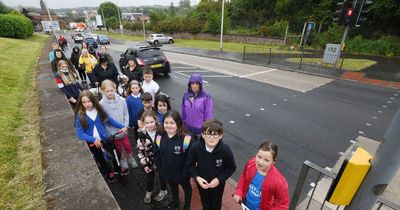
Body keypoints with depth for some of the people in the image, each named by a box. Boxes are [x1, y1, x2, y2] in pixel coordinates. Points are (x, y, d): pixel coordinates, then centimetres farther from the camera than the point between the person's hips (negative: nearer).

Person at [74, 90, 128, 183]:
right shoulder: (80, 116, -19)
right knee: (100, 159, 21)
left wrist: (121, 126, -5)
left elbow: (109, 120, 0)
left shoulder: (99, 110, -12)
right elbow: (80, 134, -17)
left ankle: (117, 169, 48)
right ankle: (109, 172, 50)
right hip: (92, 142, -2)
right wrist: (93, 139, -29)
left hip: (105, 138, 2)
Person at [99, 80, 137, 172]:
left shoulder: (122, 100, -13)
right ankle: (123, 161, 45)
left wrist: (125, 126, -12)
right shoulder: (102, 104, -16)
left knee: (128, 146, 18)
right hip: (113, 132, -1)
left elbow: (126, 114, -4)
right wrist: (109, 132, -12)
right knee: (119, 148, 19)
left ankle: (131, 159, 45)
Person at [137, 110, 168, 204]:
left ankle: (163, 190, 52)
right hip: (149, 161, 2)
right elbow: (140, 151, -9)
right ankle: (148, 192, 54)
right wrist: (144, 164, -7)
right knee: (149, 177, 25)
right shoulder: (142, 134, -19)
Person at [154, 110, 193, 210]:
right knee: (173, 187, 32)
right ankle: (175, 202, 63)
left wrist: (185, 173, -18)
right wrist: (160, 170, -1)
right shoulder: (159, 137, -15)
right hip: (167, 173, 4)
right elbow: (157, 155, -2)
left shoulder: (186, 138, -32)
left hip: (182, 174, -4)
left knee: (186, 187, 26)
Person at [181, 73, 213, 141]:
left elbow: (208, 114, -12)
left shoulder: (206, 97, -17)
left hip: (201, 129, -4)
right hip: (189, 128, 4)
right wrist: (184, 122, 10)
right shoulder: (186, 95, -4)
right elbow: (183, 111, 5)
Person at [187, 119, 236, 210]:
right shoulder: (195, 147, -28)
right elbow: (190, 165, -10)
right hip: (202, 183, 1)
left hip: (218, 184, -1)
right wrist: (197, 177, -22)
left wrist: (219, 179, -22)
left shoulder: (226, 150, -30)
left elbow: (231, 168, -14)